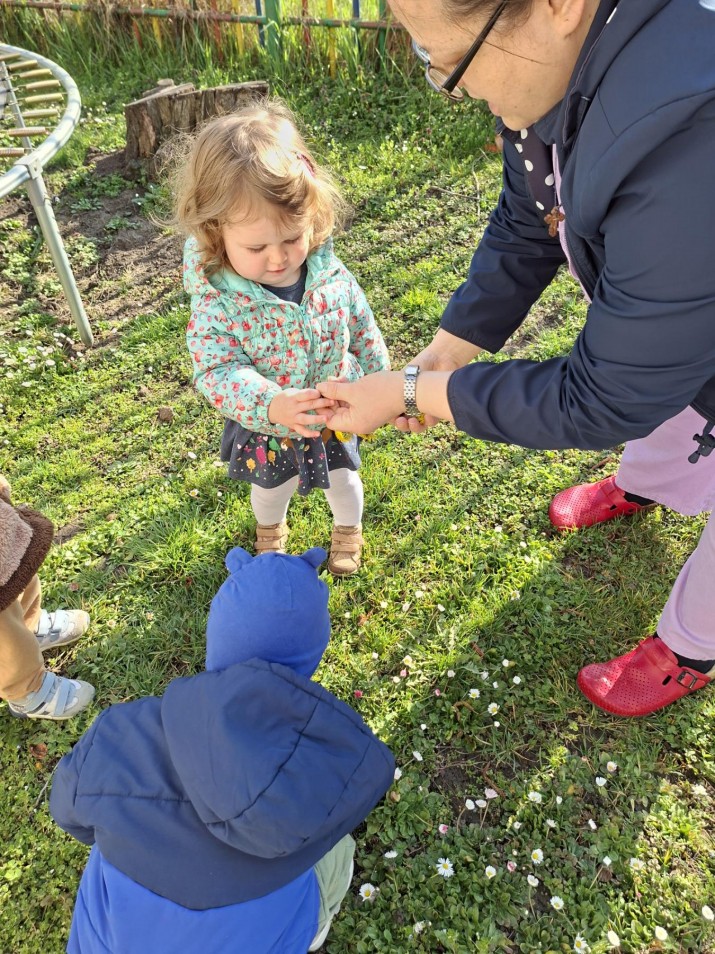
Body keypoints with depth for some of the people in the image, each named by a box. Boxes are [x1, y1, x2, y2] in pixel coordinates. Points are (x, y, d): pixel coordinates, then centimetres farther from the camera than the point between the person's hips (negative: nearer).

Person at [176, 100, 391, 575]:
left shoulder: (330, 273, -21)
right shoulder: (217, 303, -30)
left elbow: (363, 328, -5)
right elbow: (218, 372, -33)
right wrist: (271, 405, -50)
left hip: (336, 414, 2)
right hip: (266, 427, -1)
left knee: (342, 475, 26)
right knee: (273, 485, 27)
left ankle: (349, 528, 60)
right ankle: (270, 528, 63)